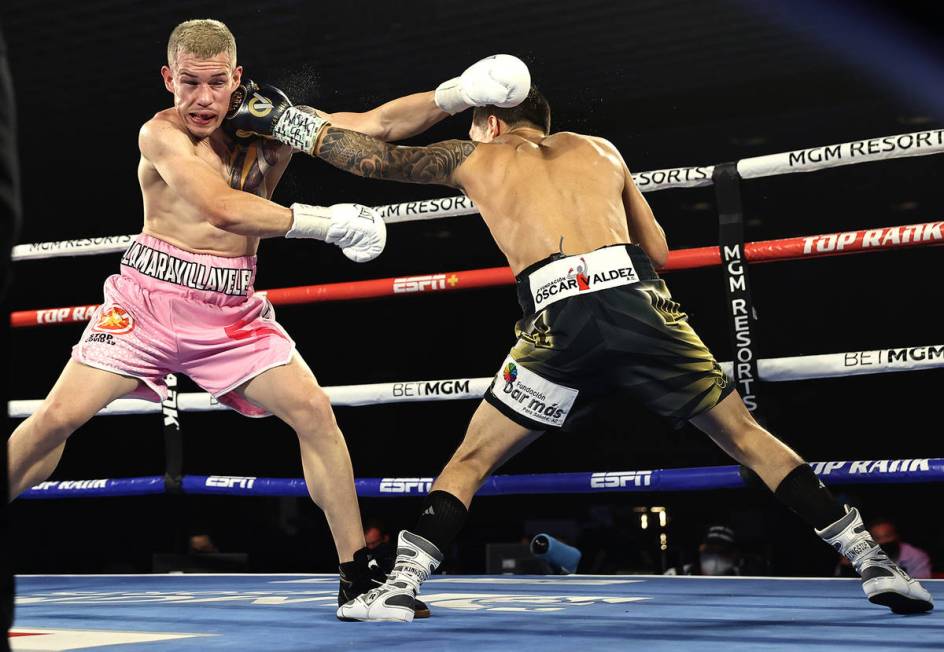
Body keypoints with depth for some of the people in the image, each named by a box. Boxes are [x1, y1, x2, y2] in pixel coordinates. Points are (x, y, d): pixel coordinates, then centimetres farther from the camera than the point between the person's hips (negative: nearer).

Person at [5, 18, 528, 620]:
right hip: (151, 294, -2)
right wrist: (327, 221, -26)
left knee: (314, 412, -12)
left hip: (232, 310, 3)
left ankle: (358, 576, -4)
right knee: (56, 419, -9)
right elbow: (223, 209, -26)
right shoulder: (161, 134, -11)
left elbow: (377, 126, -5)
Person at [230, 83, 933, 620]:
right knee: (748, 438, 14)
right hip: (641, 301, 2)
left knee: (470, 461, 14)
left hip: (562, 321, -2)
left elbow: (372, 157, 28)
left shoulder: (477, 159, 23)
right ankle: (875, 565, 13)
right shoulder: (600, 149, 29)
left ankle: (399, 585, 6)